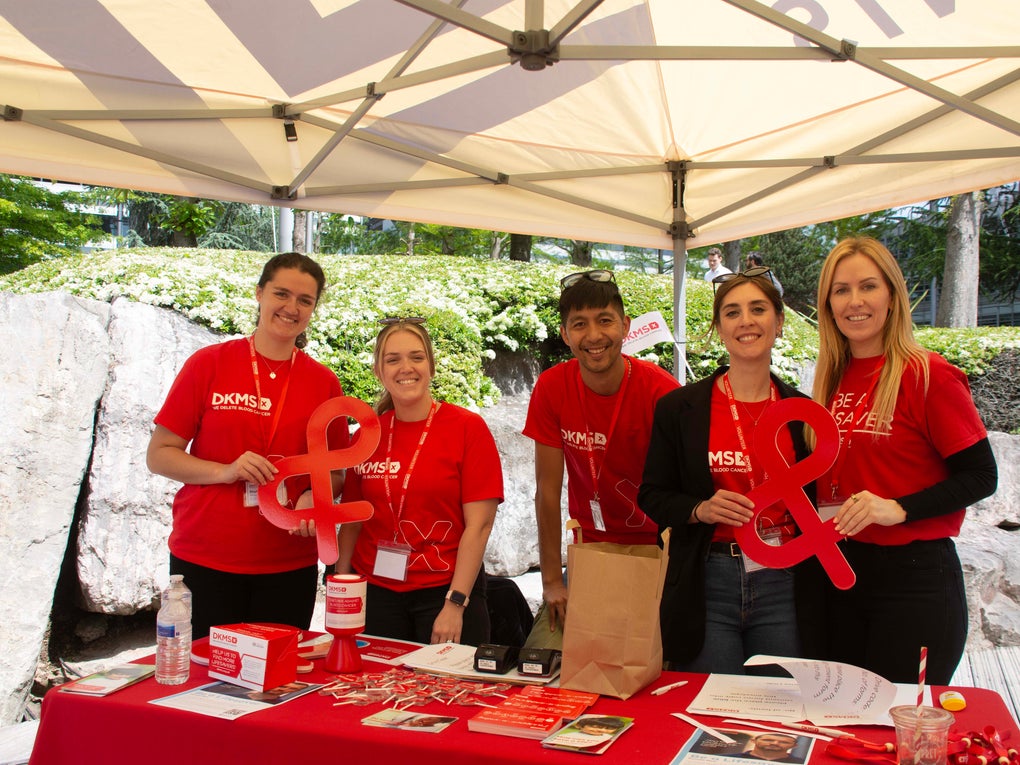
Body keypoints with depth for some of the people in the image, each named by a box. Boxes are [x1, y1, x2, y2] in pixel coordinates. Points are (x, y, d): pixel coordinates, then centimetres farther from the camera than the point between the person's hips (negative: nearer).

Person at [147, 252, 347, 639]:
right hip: (203, 560, -1)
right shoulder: (208, 364, -1)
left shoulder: (324, 382, 5)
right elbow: (158, 455, 0)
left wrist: (316, 496, -10)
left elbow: (337, 471, 11)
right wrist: (225, 471, -16)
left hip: (289, 566, 2)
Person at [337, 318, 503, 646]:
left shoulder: (468, 427, -7)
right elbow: (352, 521, 8)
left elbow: (479, 523, -10)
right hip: (374, 590, 3)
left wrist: (455, 603, -14)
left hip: (444, 590, -3)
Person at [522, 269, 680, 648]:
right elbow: (548, 490, -6)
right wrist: (552, 581, -8)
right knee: (543, 655, -9)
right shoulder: (551, 388, -9)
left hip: (655, 549, -2)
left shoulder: (662, 391, -17)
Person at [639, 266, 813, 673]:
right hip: (708, 585, -1)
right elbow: (652, 495, 4)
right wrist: (700, 510, -14)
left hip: (782, 583, 2)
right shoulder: (678, 408, 1)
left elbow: (816, 500, 15)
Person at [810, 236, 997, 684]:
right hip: (841, 572, 6)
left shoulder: (930, 376, -11)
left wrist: (898, 509, -23)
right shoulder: (833, 379, 7)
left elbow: (981, 476, -11)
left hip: (914, 577, -6)